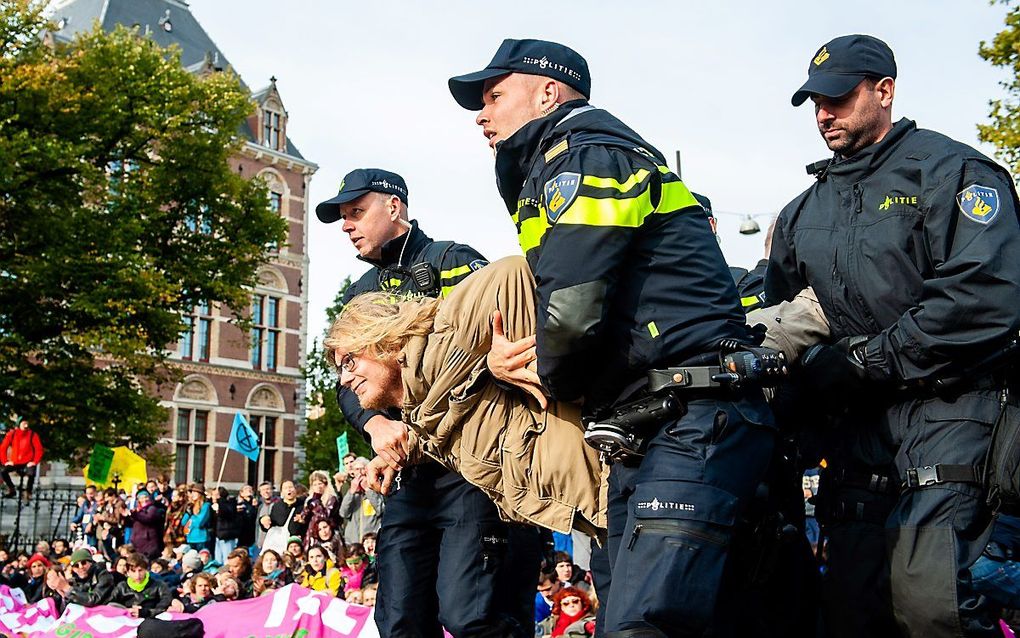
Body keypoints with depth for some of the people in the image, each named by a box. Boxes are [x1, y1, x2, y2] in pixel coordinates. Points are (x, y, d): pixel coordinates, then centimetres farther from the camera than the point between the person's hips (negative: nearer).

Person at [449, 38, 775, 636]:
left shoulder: (587, 158, -6)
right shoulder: (555, 171, 26)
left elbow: (571, 312, -18)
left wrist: (551, 377, 3)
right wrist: (502, 354, 6)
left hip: (696, 423, -11)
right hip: (639, 435, 11)